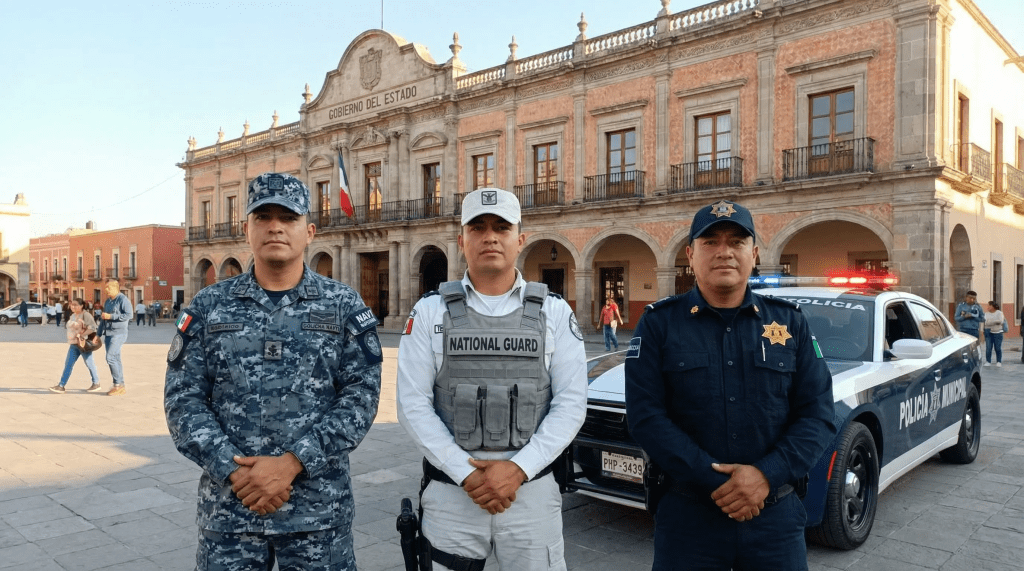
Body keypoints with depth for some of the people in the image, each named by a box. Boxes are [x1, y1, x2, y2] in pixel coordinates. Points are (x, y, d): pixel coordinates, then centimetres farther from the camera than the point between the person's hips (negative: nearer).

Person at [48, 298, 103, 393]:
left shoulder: (85, 315, -12)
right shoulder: (73, 316, 14)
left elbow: (92, 328, -21)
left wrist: (82, 335, -27)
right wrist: (70, 341, 15)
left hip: (84, 344, -8)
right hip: (73, 344, 8)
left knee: (89, 364, 2)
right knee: (68, 364, 4)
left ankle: (96, 384, 15)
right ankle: (61, 386, 4)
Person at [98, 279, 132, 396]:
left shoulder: (123, 300, -8)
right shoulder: (107, 301, 19)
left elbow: (128, 315, -18)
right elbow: (103, 319, 26)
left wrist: (111, 316, -17)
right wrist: (98, 334, 23)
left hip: (118, 333, -8)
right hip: (108, 333, 8)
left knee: (111, 357, -15)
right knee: (115, 360, 8)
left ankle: (118, 384, -7)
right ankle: (120, 387, 12)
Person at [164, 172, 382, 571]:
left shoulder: (344, 306, 0)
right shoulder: (208, 307, 4)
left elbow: (361, 396, -7)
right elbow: (183, 399, 0)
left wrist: (292, 463, -15)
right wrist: (235, 471, -12)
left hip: (320, 507, -1)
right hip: (229, 502, 1)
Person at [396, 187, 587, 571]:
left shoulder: (555, 312, 2)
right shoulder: (430, 312, 1)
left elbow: (571, 404, -4)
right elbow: (413, 405, -5)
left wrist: (517, 469, -14)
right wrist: (466, 474, -13)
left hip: (532, 493, 0)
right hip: (450, 494, 0)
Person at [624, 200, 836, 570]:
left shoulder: (790, 322, 4)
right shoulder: (659, 324, -3)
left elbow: (818, 414, -1)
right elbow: (646, 416, -11)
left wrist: (768, 475, -16)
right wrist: (715, 482, -18)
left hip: (777, 516, 2)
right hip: (687, 515, -1)